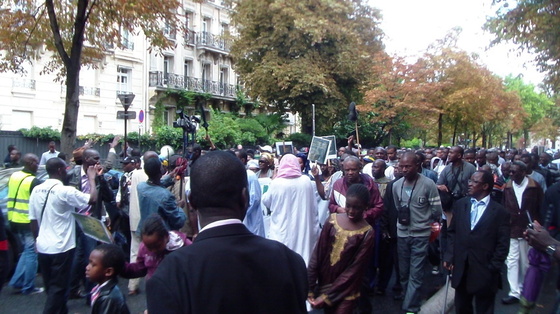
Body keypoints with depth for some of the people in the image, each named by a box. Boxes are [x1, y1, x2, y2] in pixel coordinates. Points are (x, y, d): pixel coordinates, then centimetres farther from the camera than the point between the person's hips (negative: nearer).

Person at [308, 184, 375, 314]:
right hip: (324, 284, 3)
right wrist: (309, 287, -6)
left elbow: (355, 269, -13)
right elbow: (318, 253, -4)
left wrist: (327, 296, -13)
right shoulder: (333, 220, -6)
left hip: (345, 292, -3)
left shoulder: (367, 233, -13)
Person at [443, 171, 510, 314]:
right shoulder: (460, 205, 5)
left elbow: (503, 245, -6)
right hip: (461, 270, 3)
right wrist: (449, 256, -1)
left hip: (485, 273, -3)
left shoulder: (500, 212, -6)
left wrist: (493, 269, -9)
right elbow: (452, 232, 7)